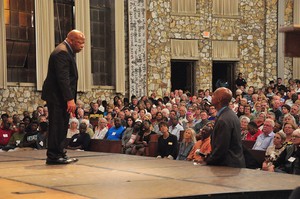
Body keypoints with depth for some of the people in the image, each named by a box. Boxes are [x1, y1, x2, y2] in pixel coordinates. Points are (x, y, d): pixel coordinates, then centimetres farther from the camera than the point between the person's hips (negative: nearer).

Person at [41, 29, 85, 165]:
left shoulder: (67, 51, 18)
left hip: (60, 98, 10)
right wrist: (70, 99, -26)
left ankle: (58, 154, 18)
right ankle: (54, 156, -4)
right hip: (57, 97, -10)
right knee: (57, 126, -8)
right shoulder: (62, 52, -17)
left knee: (61, 127, 12)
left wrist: (71, 98, 18)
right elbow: (63, 79, -23)